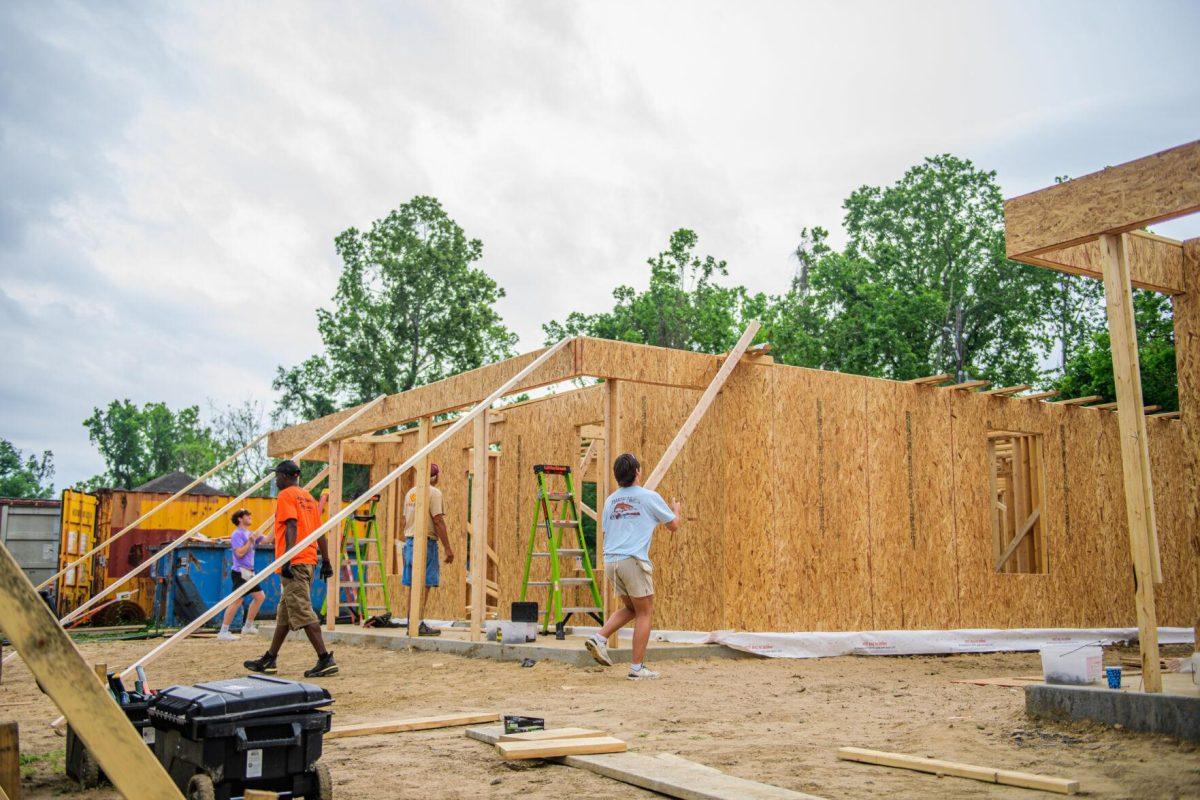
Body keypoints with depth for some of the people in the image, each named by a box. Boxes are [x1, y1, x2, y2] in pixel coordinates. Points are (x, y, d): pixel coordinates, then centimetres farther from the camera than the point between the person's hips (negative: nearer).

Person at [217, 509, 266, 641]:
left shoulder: (250, 533, 15)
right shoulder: (237, 534, -11)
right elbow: (239, 553, -20)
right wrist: (250, 541, -17)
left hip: (249, 573, 9)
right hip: (240, 572, -9)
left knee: (260, 596, 12)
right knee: (237, 601, -13)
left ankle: (248, 626, 22)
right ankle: (223, 632, -11)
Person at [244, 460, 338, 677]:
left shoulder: (286, 495, -5)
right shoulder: (308, 497, 19)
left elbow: (291, 526, -19)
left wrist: (287, 558, -25)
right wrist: (326, 561, 19)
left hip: (294, 562, -9)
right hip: (309, 560, 9)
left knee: (302, 612, -11)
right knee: (284, 613, 16)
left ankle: (325, 660, -15)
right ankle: (269, 660, 24)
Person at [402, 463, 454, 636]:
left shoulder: (410, 492, 15)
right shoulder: (434, 492, -8)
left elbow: (405, 521, 17)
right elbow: (438, 521, -14)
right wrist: (448, 548, -13)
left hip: (410, 541, 8)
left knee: (413, 585, 10)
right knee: (424, 585, -6)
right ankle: (419, 625, -8)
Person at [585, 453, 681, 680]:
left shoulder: (610, 500, 14)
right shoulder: (650, 497, -1)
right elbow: (673, 525, 9)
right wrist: (676, 510, 31)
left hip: (610, 561, 6)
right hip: (633, 560, -6)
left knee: (630, 608, 22)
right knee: (644, 612, 4)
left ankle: (599, 638, 5)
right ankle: (637, 668, 3)